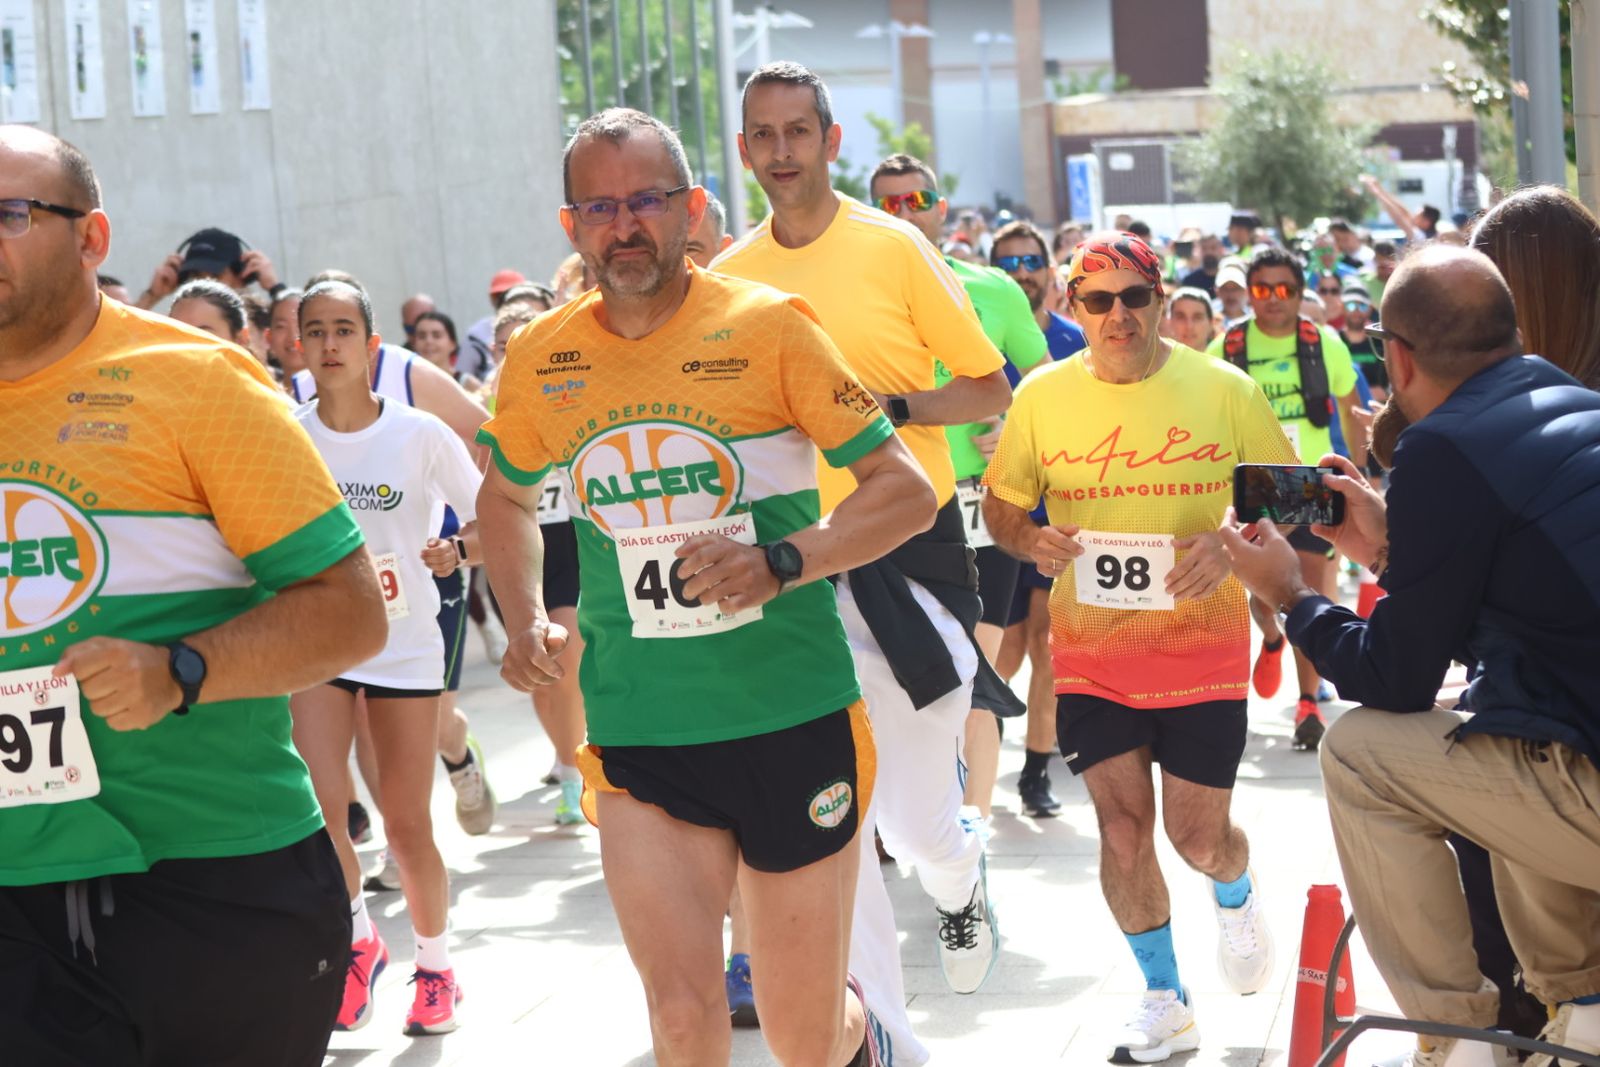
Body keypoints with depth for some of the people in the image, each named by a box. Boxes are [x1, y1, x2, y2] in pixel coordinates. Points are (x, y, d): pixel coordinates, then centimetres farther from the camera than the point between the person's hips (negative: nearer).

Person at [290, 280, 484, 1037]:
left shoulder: (421, 434, -9)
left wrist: (458, 551, -22)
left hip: (406, 645, -1)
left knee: (407, 825, 3)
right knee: (317, 804, -16)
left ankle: (435, 966, 28)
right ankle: (359, 942, 11)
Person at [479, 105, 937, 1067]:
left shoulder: (769, 326, -7)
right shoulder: (540, 358, 3)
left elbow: (909, 490, -7)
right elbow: (506, 497, 22)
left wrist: (782, 562, -22)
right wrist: (525, 619, 5)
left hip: (796, 718, -2)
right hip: (640, 737, 2)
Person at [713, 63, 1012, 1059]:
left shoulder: (895, 247, -6)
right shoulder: (729, 277, 4)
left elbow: (990, 390, -2)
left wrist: (887, 405, -17)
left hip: (910, 543, -3)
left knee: (919, 820, 0)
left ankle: (961, 877, 38)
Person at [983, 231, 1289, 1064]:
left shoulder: (1224, 390, -7)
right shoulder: (1042, 397, -3)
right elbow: (999, 504, 8)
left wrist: (1234, 544, -19)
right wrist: (1031, 541, -14)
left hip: (1201, 645, -1)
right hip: (1090, 649, 2)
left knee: (1197, 836, 3)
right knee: (1122, 826, 3)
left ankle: (1237, 898, 41)